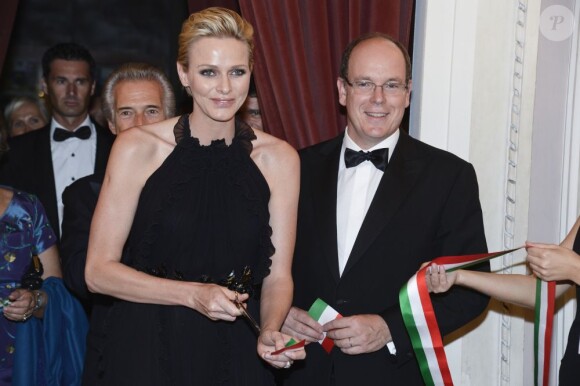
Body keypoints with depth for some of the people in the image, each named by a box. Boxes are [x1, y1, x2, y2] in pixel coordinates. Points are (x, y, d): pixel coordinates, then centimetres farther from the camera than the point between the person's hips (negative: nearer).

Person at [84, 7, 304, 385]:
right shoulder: (137, 147, -9)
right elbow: (99, 270, -8)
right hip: (147, 350, -1)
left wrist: (270, 332, -19)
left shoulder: (279, 158, -3)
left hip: (236, 354, 2)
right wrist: (194, 294, -17)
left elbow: (277, 274, -1)